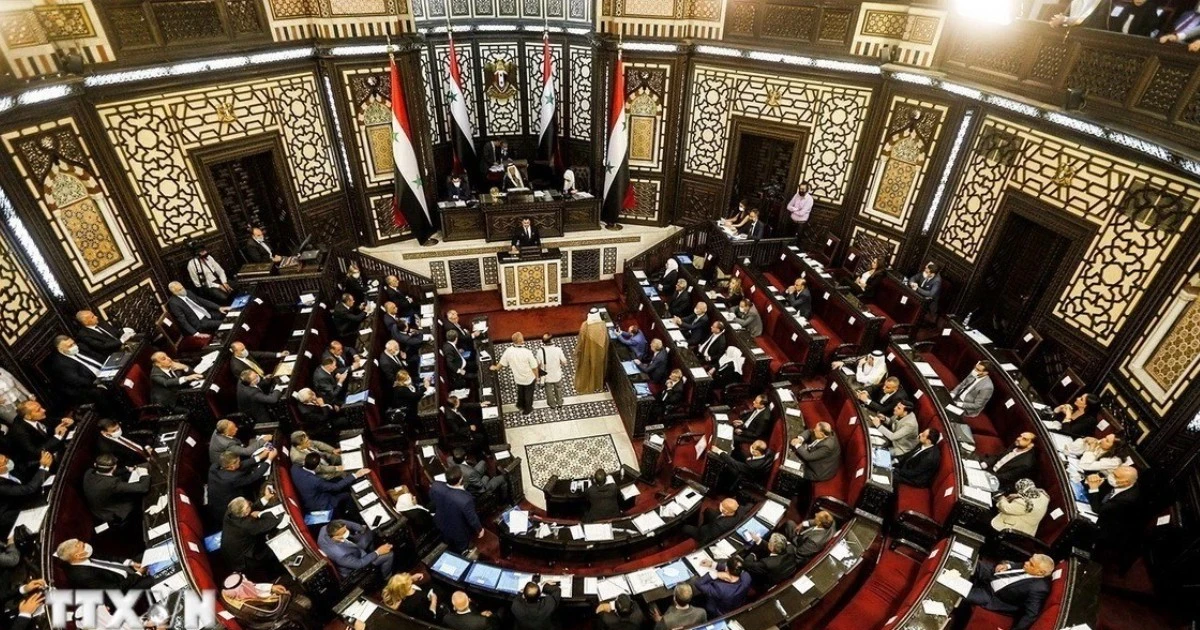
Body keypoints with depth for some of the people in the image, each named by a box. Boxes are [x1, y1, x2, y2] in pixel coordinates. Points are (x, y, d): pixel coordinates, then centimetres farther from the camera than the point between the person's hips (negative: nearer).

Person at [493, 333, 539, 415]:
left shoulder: (508, 351, -21)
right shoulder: (527, 352, -33)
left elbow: (502, 362, -2)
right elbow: (534, 367, -22)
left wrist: (496, 368, 21)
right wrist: (537, 376, -2)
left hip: (518, 378, 4)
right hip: (529, 378, -4)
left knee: (520, 391, 32)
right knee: (528, 394, 22)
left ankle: (520, 405, 56)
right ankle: (527, 410, 42)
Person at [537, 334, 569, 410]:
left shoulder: (540, 351, -26)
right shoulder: (558, 349, -26)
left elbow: (538, 365, -13)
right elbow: (564, 363, -15)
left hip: (546, 376, 0)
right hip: (557, 375, 0)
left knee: (549, 391, 26)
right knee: (558, 389, 29)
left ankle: (552, 404, 47)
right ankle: (559, 403, 49)